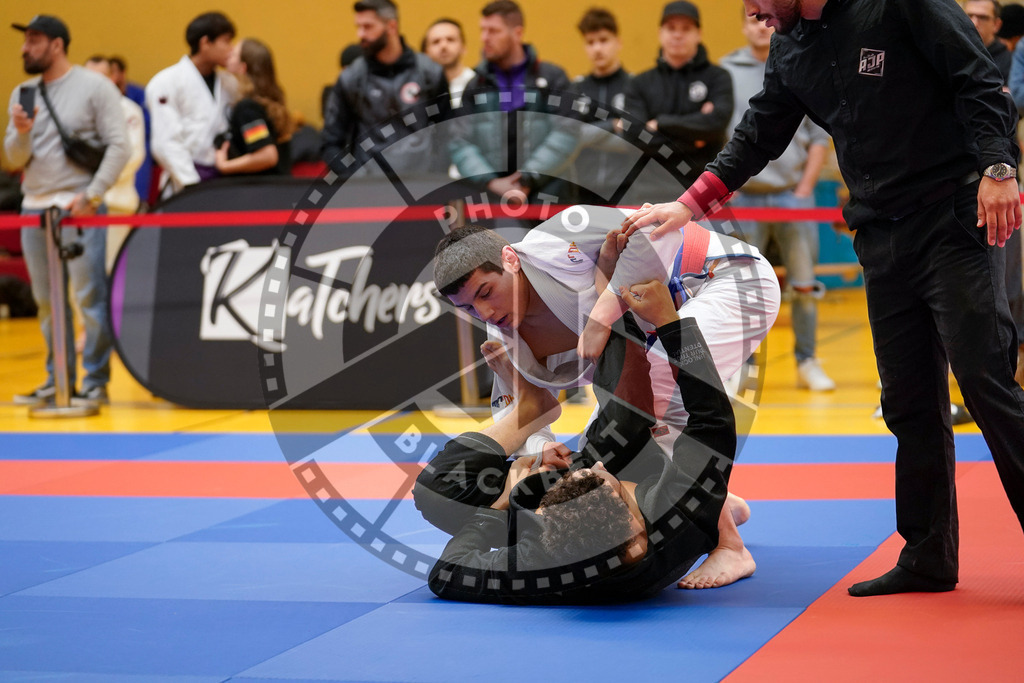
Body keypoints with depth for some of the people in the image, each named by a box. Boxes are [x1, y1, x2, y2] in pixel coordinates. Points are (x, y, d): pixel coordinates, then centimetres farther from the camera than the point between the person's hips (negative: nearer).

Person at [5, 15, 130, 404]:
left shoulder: (94, 87, -2)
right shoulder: (22, 94, 13)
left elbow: (119, 146, -7)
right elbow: (15, 160, 12)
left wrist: (91, 196, -14)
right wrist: (21, 133, -10)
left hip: (78, 207, -6)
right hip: (34, 208, 6)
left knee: (90, 297, -6)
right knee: (47, 301, 9)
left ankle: (95, 382, 1)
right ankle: (58, 382, 17)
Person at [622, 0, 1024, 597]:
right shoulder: (790, 48, 12)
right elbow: (757, 137, 19)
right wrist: (690, 205, 13)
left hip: (956, 220, -7)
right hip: (883, 239, 7)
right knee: (909, 402, 7)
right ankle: (928, 560, 13)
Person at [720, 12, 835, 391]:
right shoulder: (725, 72, 4)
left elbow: (819, 137, 6)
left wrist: (805, 188, -3)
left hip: (793, 193, 1)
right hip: (743, 195, -1)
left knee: (804, 284, 2)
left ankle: (807, 363, 11)